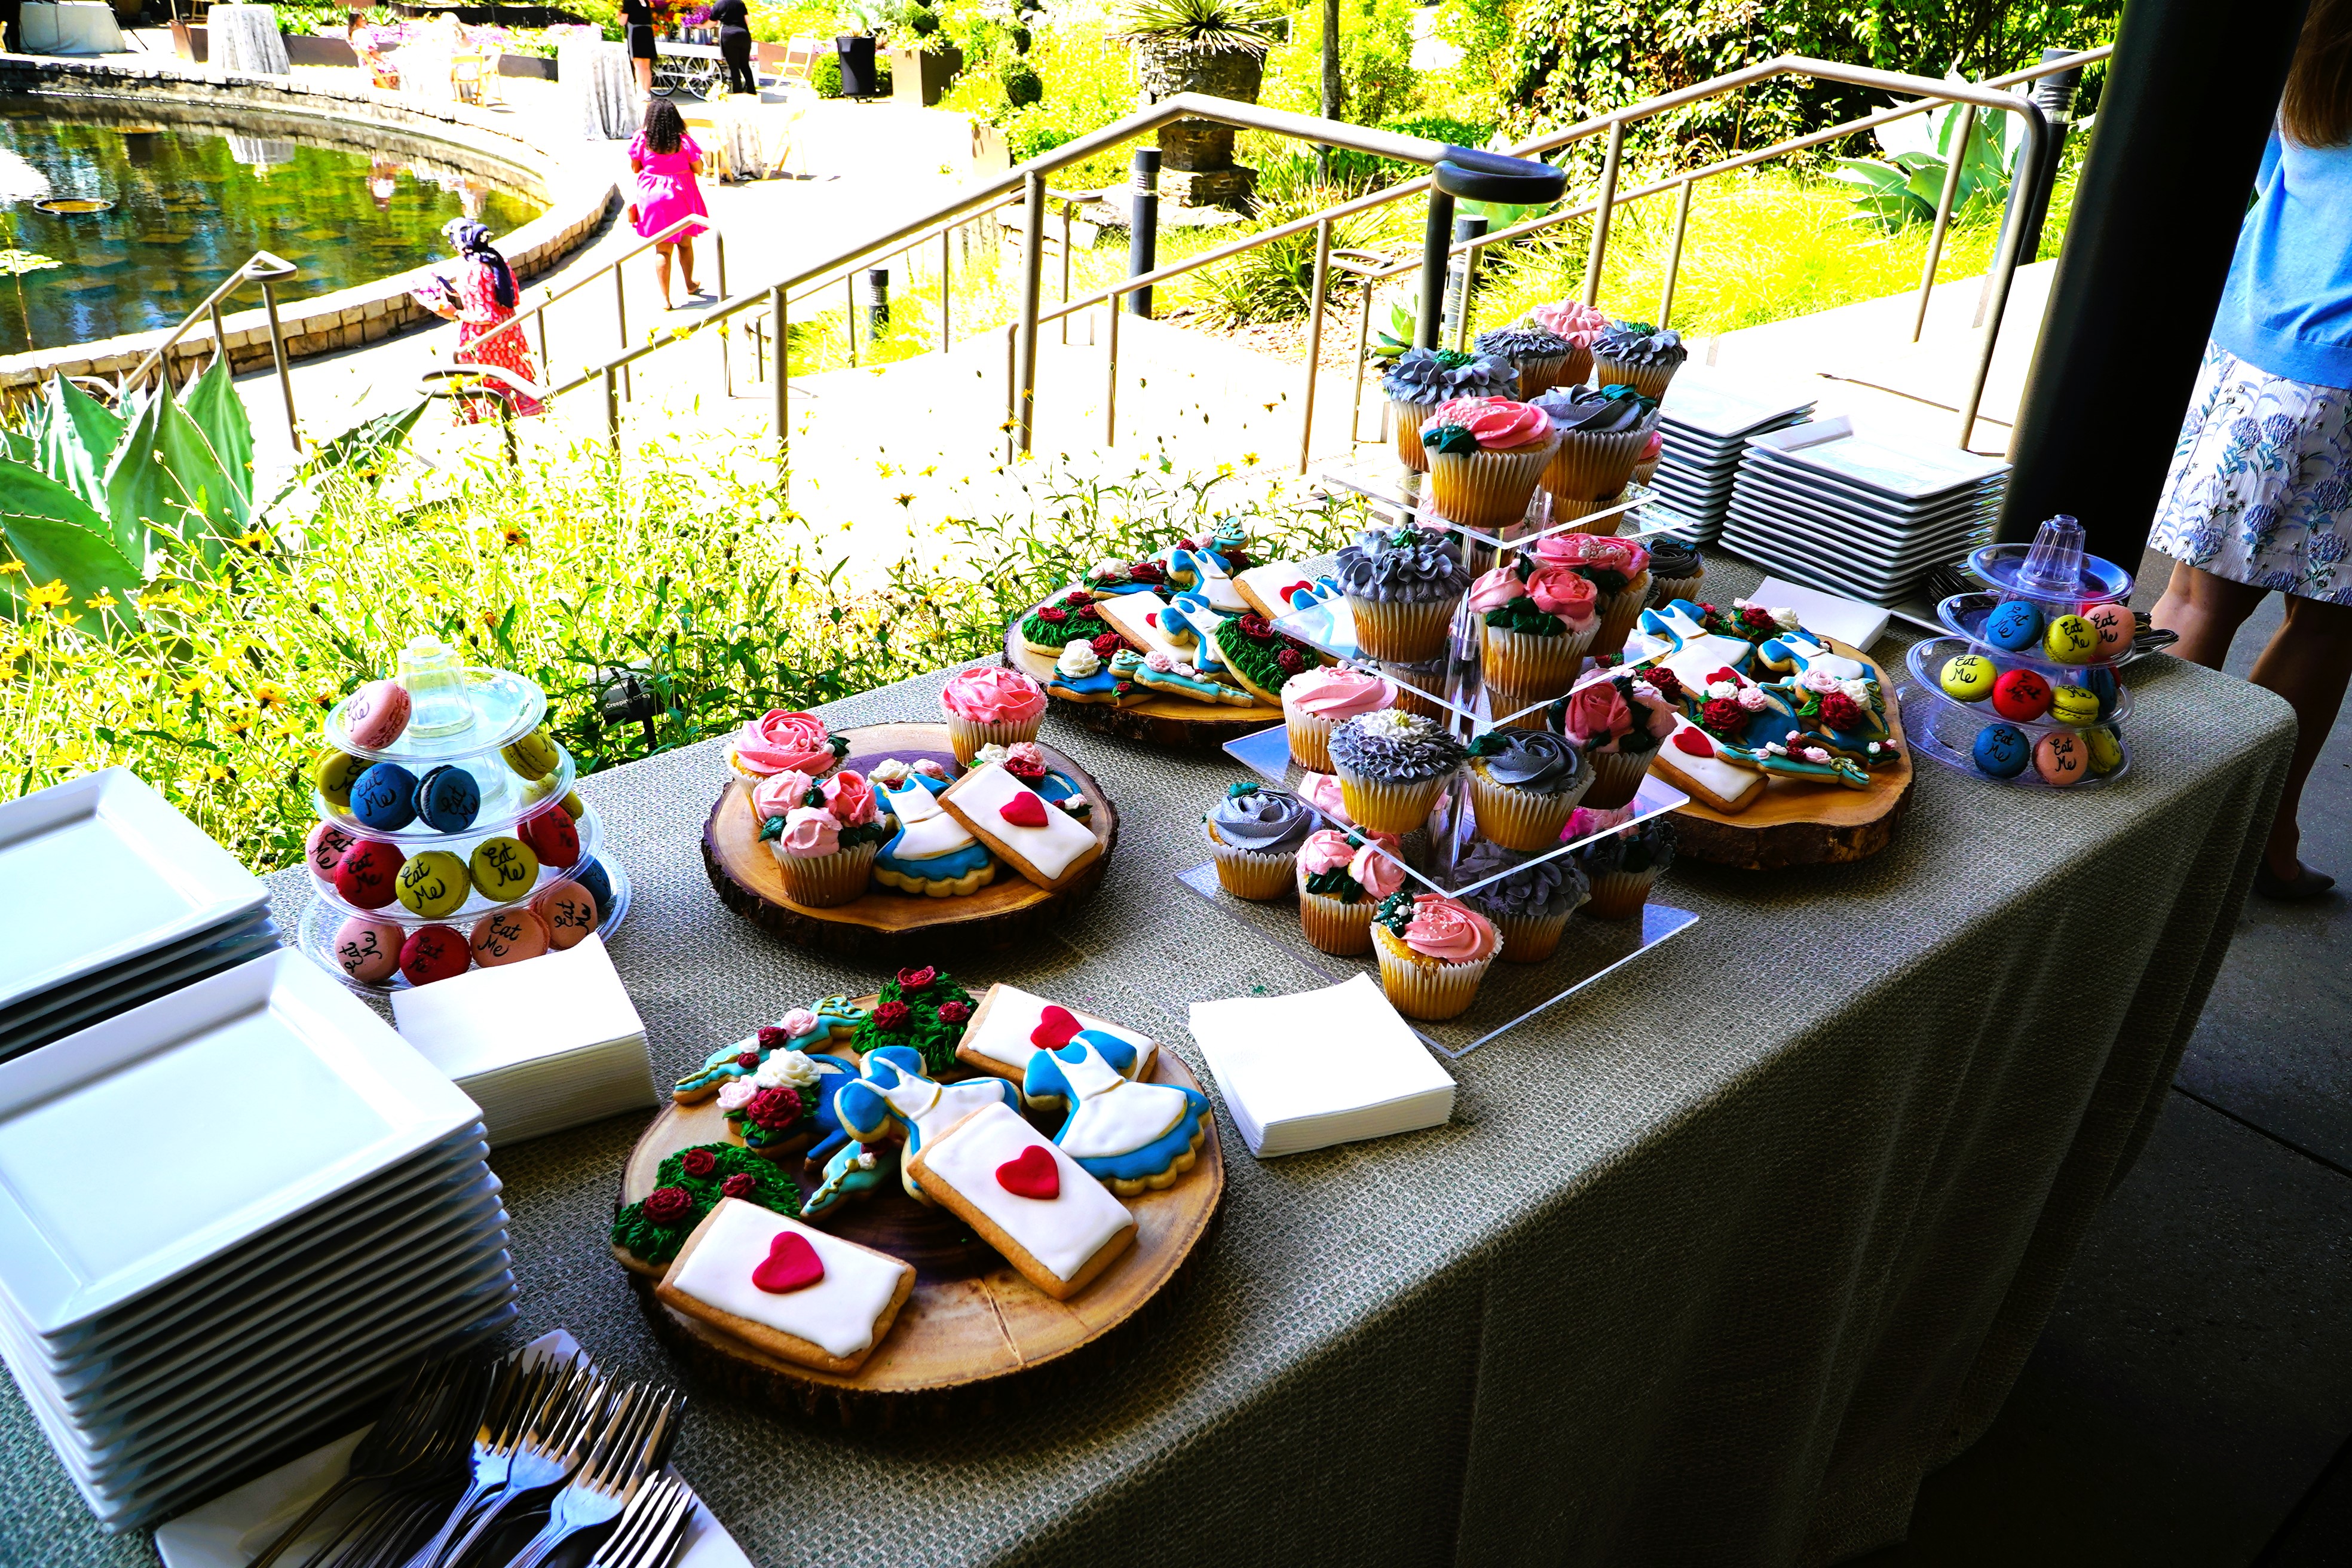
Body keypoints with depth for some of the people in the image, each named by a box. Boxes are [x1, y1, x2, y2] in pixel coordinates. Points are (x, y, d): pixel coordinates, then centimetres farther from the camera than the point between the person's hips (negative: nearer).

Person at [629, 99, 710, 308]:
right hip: (682, 198, 0)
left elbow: (634, 169, 1)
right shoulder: (684, 142, -11)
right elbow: (699, 169, -3)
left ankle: (665, 298, 1)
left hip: (652, 196, 0)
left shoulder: (642, 140, -9)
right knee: (685, 243, 20)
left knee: (662, 249, 4)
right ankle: (690, 285, 38)